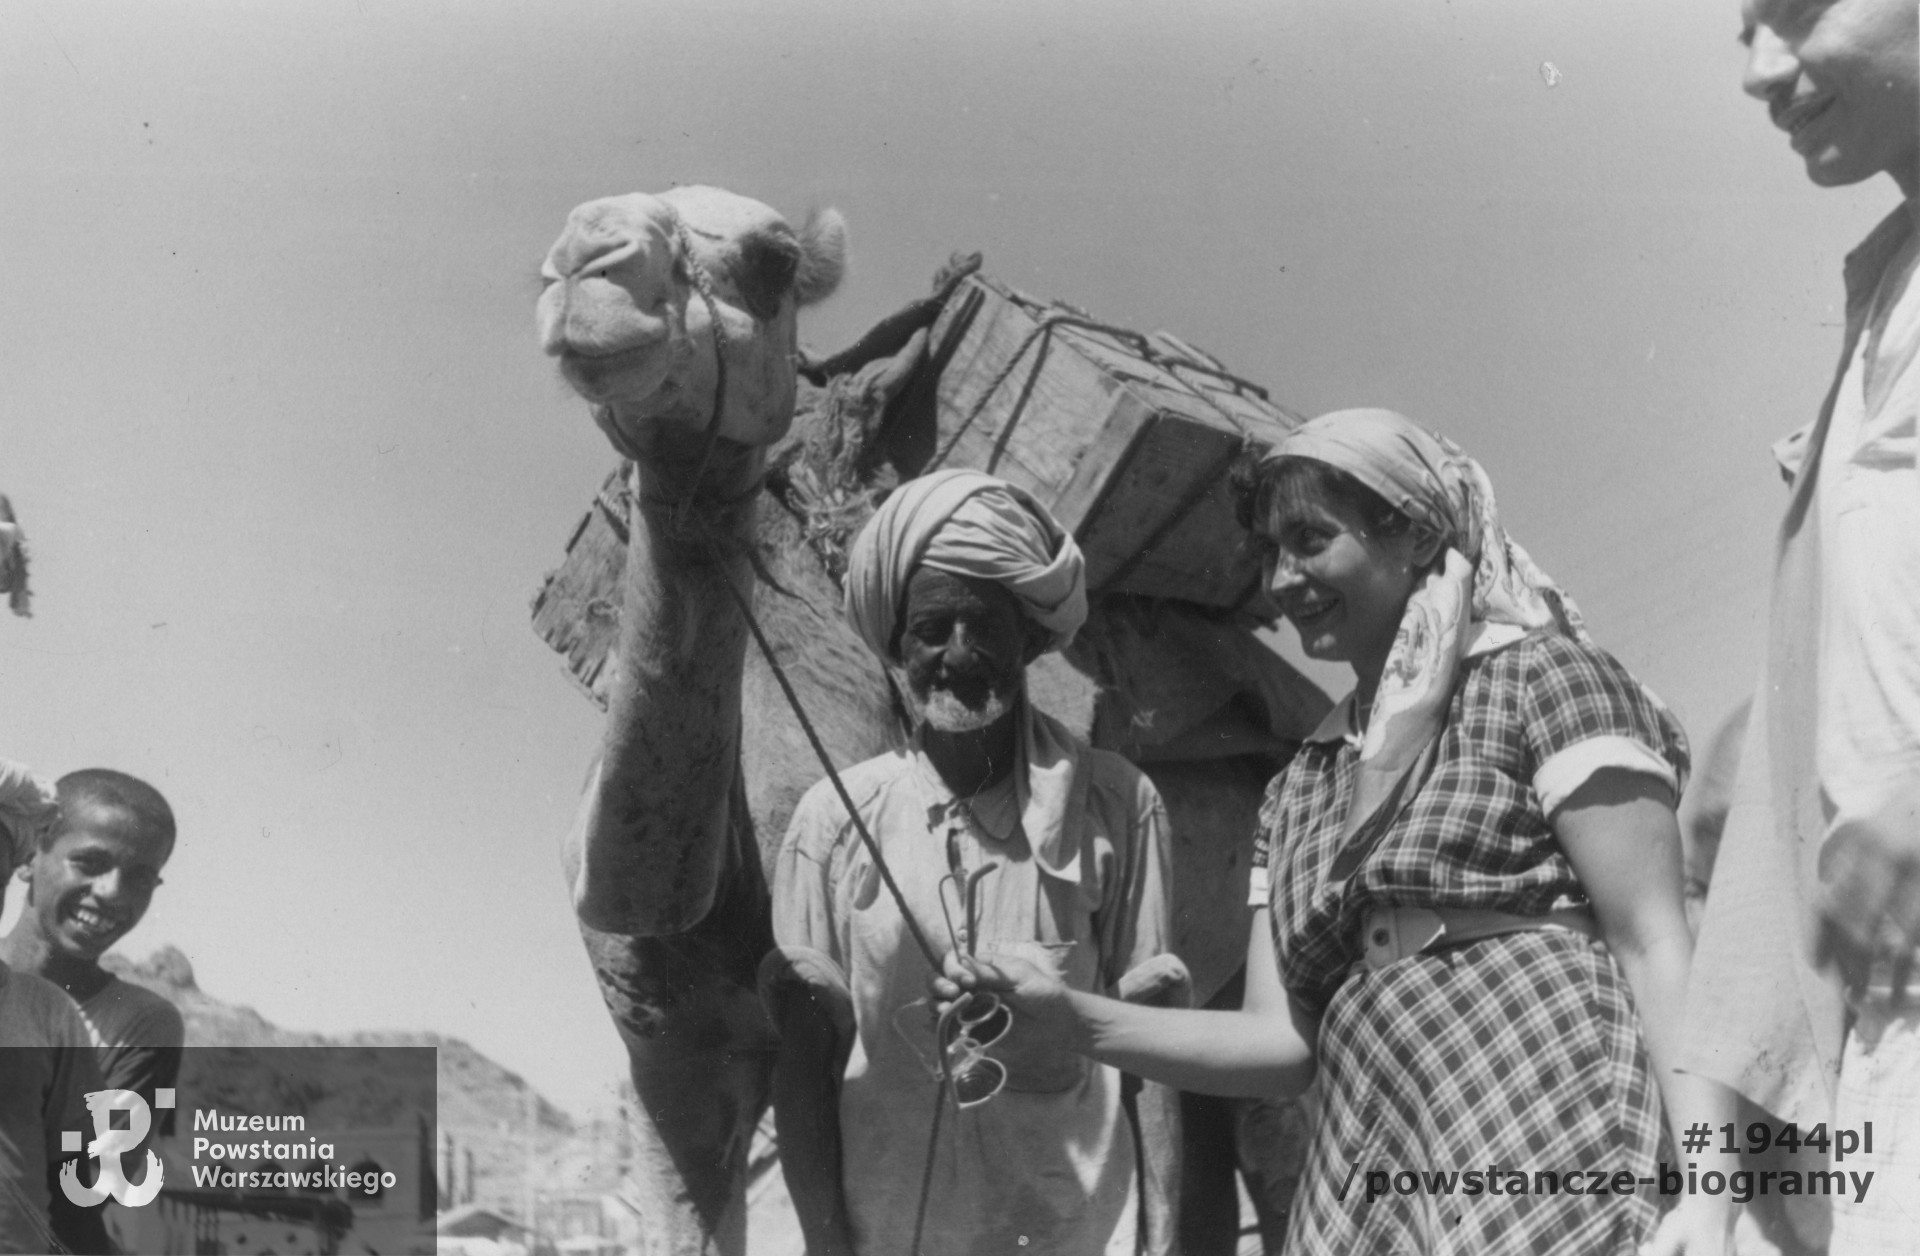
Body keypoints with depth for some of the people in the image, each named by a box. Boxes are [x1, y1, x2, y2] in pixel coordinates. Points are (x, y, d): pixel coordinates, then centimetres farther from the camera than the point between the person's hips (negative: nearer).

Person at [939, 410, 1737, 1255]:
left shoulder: (1538, 675, 3)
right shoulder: (1299, 789, 20)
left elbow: (1657, 943, -5)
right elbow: (1281, 1040, 13)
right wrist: (1072, 1019, 0)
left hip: (1555, 1181, -5)